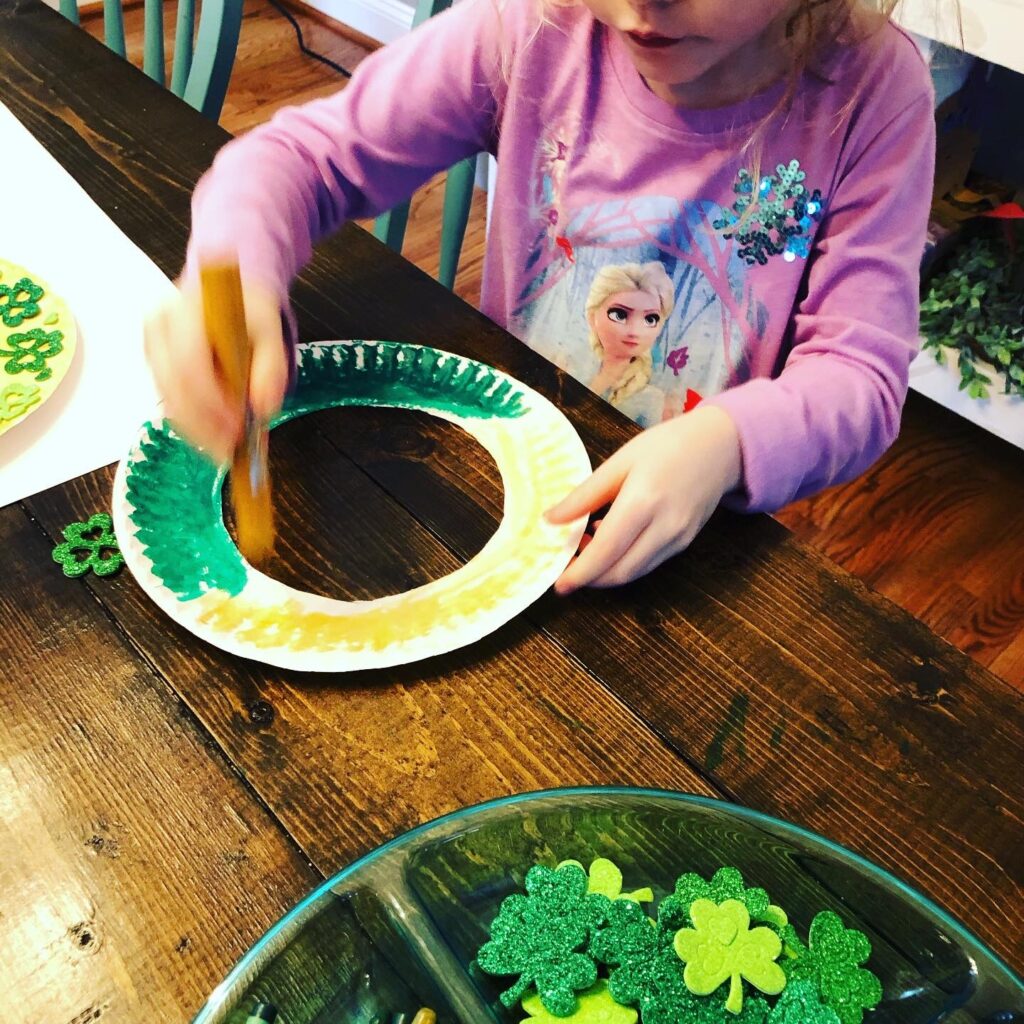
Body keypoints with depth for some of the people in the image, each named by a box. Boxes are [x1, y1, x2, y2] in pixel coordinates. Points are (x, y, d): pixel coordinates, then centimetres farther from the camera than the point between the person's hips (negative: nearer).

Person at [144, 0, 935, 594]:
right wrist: (231, 280, -33)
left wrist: (727, 442, -38)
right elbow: (305, 154, -10)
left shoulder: (874, 90, -15)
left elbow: (860, 375, -15)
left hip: (691, 536, 0)